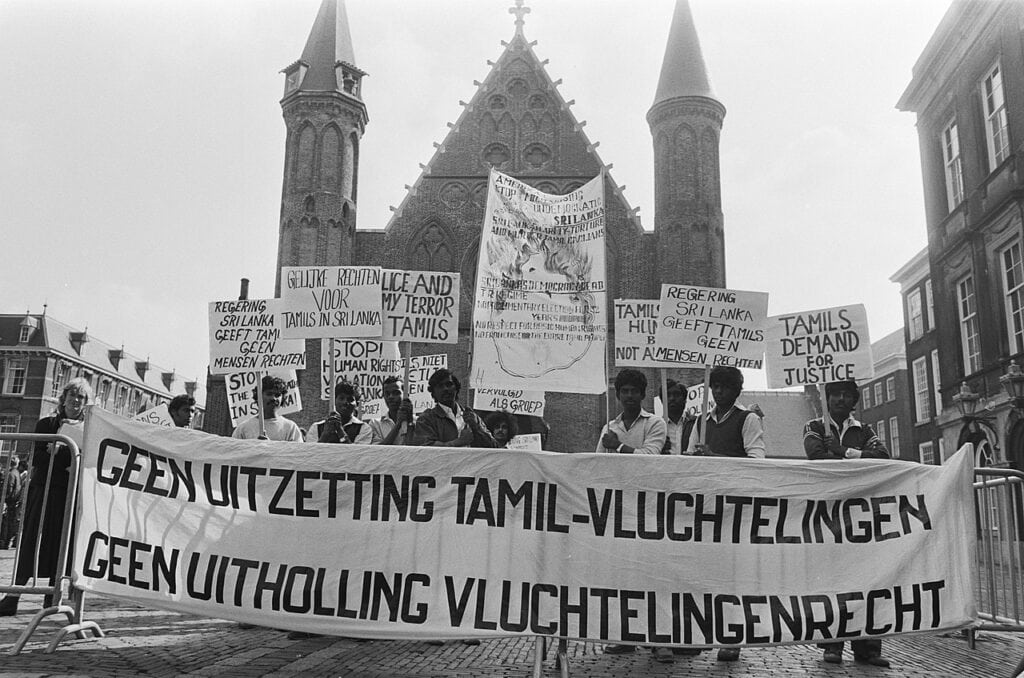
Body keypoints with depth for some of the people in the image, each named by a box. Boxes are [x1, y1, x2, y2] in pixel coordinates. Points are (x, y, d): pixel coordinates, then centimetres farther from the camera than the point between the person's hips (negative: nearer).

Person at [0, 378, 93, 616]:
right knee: (30, 542, -4)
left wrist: (58, 452, -12)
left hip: (71, 492, 1)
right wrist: (67, 462, -17)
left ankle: (52, 596, 10)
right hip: (43, 488, 0)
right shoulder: (46, 424, 9)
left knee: (62, 543, 1)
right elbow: (37, 457, -3)